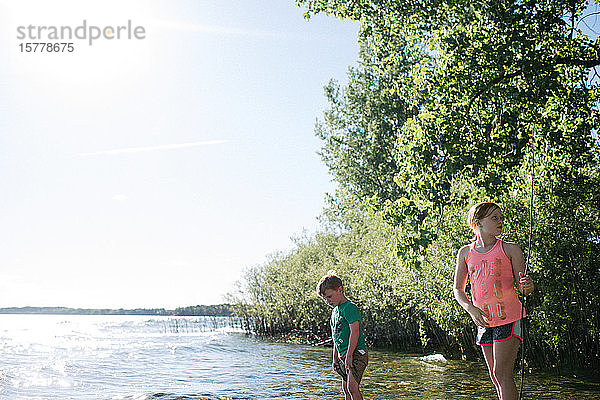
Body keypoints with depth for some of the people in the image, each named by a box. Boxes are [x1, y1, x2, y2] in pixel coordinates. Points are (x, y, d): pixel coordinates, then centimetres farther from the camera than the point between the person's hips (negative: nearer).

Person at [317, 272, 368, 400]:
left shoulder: (349, 308, -13)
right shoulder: (335, 311, 16)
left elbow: (354, 332, -21)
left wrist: (349, 355, -24)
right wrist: (335, 358, 22)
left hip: (357, 353, -9)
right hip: (343, 355, 9)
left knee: (352, 386, -18)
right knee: (345, 388, 11)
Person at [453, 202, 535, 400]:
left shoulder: (510, 249, -1)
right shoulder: (465, 252, 6)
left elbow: (522, 287, 1)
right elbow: (458, 289, 9)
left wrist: (527, 285, -22)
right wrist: (470, 308, -8)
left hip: (509, 318, -4)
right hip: (483, 321, 4)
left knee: (502, 373, -8)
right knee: (494, 375, 11)